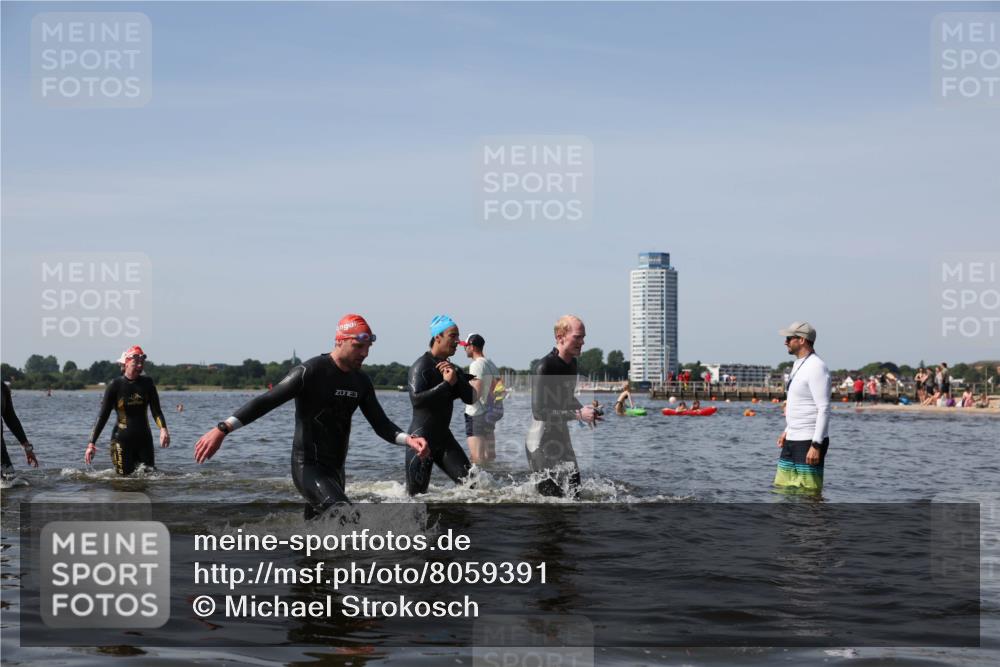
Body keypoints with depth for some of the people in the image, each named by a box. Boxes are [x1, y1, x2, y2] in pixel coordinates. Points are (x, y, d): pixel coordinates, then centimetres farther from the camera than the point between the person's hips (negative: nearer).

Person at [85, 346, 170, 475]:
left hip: (144, 439, 3)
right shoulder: (115, 385, -6)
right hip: (122, 440, -3)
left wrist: (163, 429, -20)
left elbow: (156, 410, 0)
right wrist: (92, 443, -11)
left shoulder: (147, 383, 3)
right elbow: (103, 415, -6)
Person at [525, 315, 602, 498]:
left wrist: (585, 410, 3)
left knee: (574, 494, 7)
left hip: (561, 441, 9)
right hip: (541, 443, -9)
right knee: (552, 496, -10)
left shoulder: (572, 363, 9)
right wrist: (578, 414, -26)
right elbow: (539, 412, -25)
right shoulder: (544, 367, -19)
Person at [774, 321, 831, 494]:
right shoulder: (798, 364, 16)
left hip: (810, 441, -10)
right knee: (781, 487, 10)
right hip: (793, 440, 10)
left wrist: (816, 445, -24)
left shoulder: (816, 367, -16)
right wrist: (787, 431, 21)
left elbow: (824, 409, -20)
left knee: (809, 491, -8)